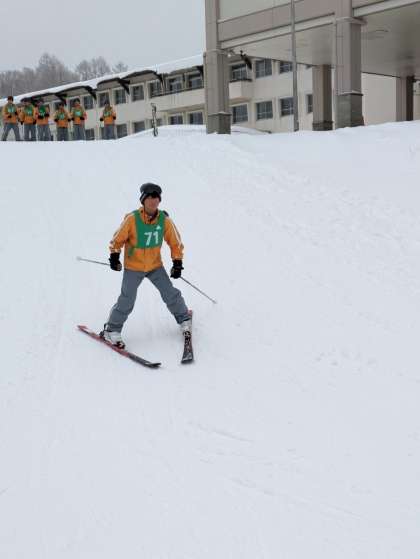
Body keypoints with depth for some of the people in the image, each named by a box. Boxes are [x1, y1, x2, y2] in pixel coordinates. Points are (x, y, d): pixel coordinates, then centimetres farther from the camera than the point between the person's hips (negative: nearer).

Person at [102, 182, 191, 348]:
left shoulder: (165, 220, -12)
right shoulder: (132, 219, -21)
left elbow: (175, 242, 0)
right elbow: (118, 239, -7)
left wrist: (177, 263, -2)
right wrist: (114, 255, -16)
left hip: (155, 265, 3)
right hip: (133, 267, -3)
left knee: (170, 294, 4)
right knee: (127, 300, -9)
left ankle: (184, 319, 29)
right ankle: (111, 330, 8)